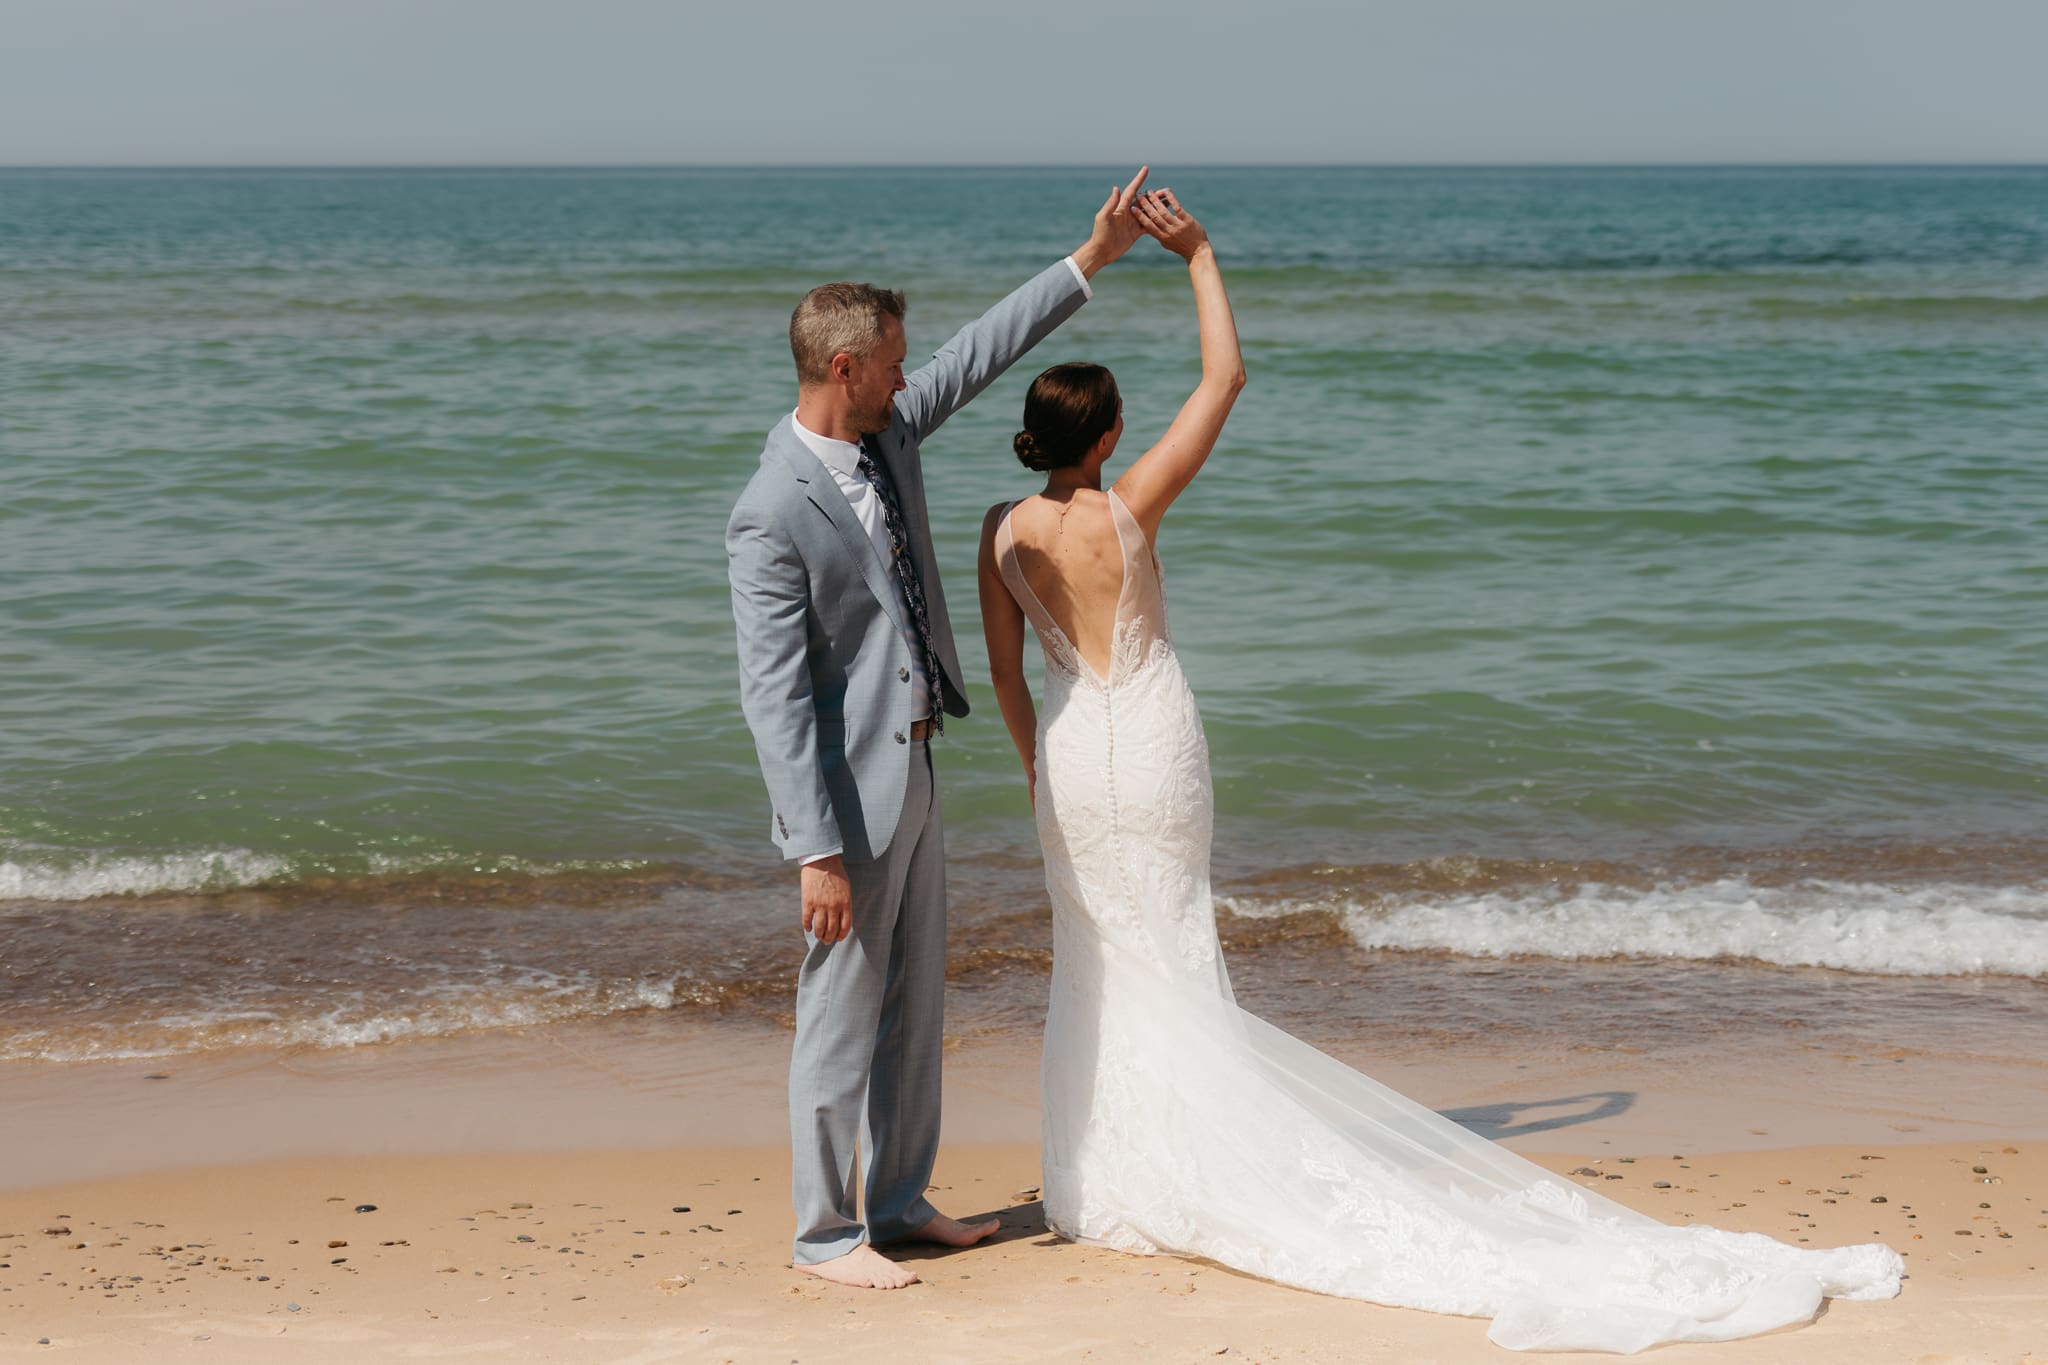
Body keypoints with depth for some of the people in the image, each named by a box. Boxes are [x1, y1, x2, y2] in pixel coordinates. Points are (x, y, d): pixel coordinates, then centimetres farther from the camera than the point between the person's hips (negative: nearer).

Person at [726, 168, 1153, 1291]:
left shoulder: (886, 432, 2)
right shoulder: (771, 516, -22)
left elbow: (976, 356, 18)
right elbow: (775, 696, -23)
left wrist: (1090, 261, 19)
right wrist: (816, 853, -24)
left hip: (912, 771, 9)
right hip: (846, 789, -9)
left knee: (916, 1000, 17)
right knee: (842, 1015, 1)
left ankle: (898, 1198, 29)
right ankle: (825, 1232, 13)